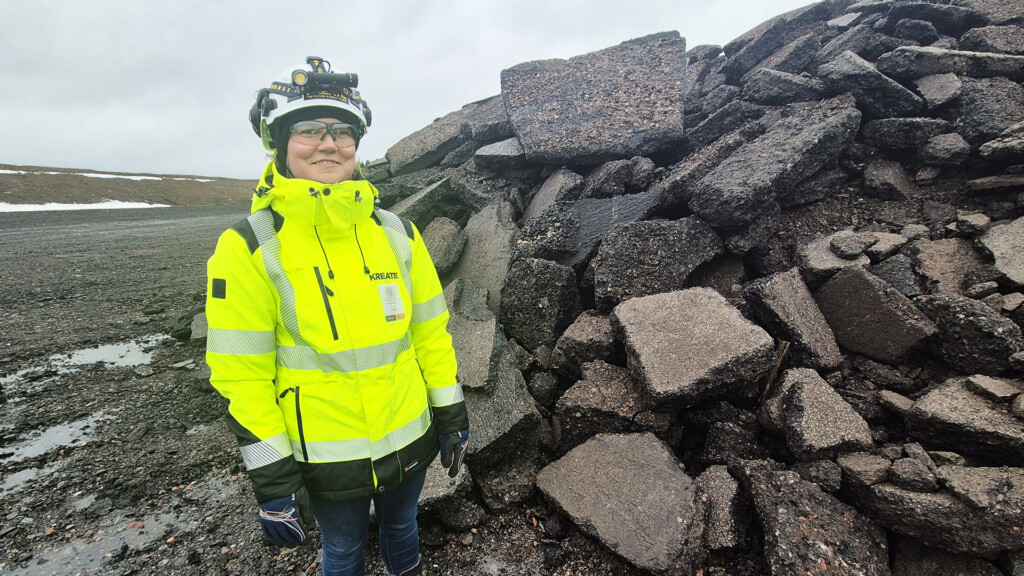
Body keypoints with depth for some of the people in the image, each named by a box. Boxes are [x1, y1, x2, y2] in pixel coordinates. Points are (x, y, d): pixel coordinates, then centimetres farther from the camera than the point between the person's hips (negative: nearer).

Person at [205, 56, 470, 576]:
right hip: (327, 457, -2)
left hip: (409, 436, 3)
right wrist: (271, 479, -10)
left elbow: (431, 331, 0)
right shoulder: (248, 248, -14)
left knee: (401, 528, 27)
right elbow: (240, 375, -11)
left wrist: (451, 415, 3)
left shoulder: (396, 233, -4)